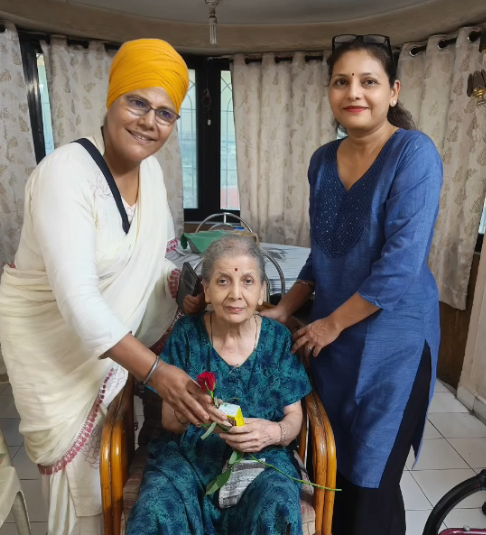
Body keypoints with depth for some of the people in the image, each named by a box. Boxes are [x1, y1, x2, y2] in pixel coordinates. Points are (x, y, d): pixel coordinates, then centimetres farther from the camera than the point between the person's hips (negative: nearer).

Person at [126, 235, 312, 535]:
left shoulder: (278, 339, -2)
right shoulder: (186, 334, -4)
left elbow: (294, 417, 4)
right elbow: (167, 419, 1)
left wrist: (274, 432, -20)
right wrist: (184, 415, -23)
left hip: (262, 457, 0)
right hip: (190, 454, 1)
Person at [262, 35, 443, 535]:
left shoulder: (414, 152, -13)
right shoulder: (323, 160, 5)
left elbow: (402, 262, -20)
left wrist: (333, 323, -13)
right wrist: (283, 311, 6)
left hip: (391, 339, -5)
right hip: (331, 335, 6)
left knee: (372, 479, 9)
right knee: (333, 467, 19)